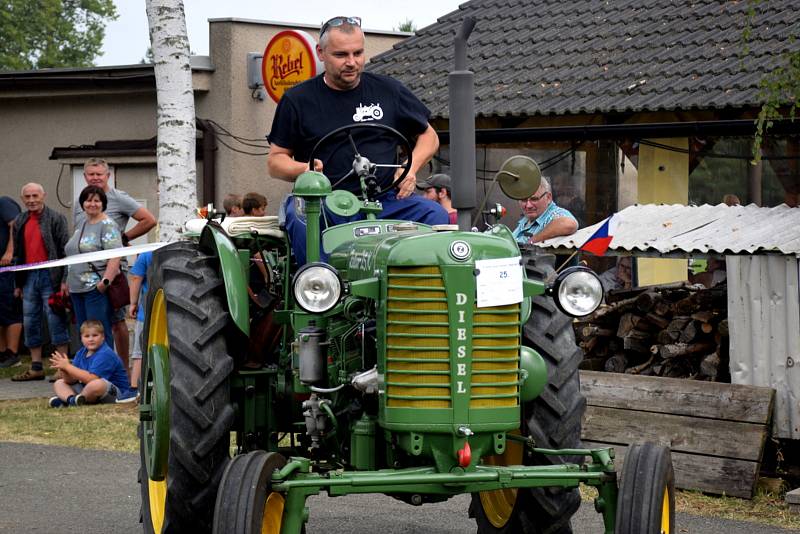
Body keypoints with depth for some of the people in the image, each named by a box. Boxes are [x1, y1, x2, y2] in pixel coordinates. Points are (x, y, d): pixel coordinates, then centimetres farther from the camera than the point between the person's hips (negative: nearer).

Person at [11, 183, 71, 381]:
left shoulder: (56, 219, -3)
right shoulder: (20, 222, 14)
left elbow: (64, 250, -7)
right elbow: (17, 253, 18)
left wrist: (64, 280, -13)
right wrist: (18, 283, 15)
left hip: (49, 276, -6)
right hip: (28, 276, 6)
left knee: (55, 321, -5)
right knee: (30, 322, 7)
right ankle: (36, 368, 14)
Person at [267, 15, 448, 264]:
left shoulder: (388, 90, 13)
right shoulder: (298, 100, 9)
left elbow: (428, 136, 22)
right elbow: (275, 161, 12)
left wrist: (411, 168, 1)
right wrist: (304, 169, -11)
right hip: (323, 201, -1)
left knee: (436, 215, -25)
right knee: (300, 221, -36)